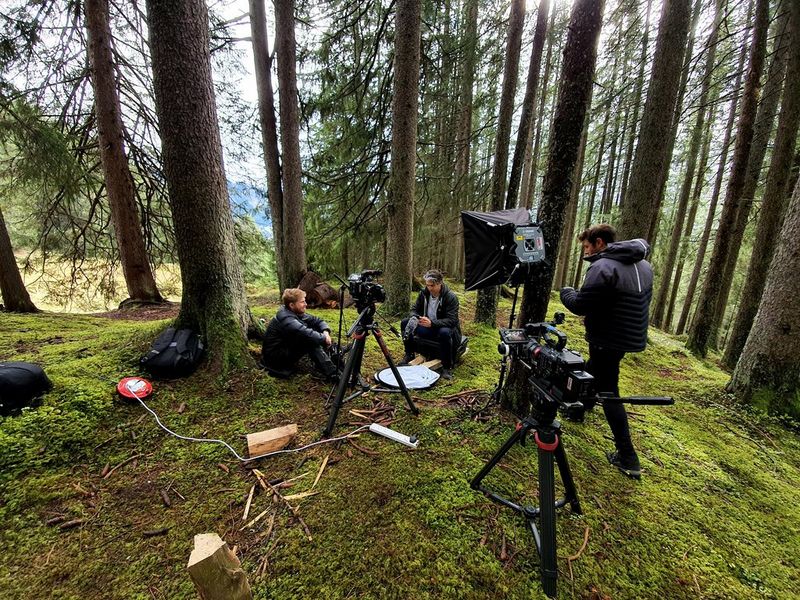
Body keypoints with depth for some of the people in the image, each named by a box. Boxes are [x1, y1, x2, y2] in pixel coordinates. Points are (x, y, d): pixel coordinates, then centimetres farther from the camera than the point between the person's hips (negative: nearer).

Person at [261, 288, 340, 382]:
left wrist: (326, 332, -18)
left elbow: (317, 321, 2)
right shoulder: (286, 319, -28)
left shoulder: (295, 312, 1)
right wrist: (324, 339, -24)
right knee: (311, 341, -26)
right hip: (274, 358, -9)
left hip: (285, 348, 9)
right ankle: (333, 375, -24)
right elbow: (307, 334, -40)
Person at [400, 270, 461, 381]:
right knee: (405, 323, -10)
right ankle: (409, 355, 5)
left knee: (445, 332, -41)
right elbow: (415, 309, 3)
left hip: (444, 328, -5)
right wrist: (413, 318, -23)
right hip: (427, 327, 5)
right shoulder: (424, 293, -4)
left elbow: (452, 320, -26)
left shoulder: (451, 297, -20)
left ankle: (447, 367, -23)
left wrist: (432, 323, -41)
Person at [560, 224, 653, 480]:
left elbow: (579, 305, -21)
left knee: (608, 393, 1)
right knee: (593, 371, 28)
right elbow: (638, 301, 17)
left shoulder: (603, 267, -21)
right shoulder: (643, 265, 8)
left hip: (608, 340, -9)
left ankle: (628, 459, 7)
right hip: (632, 337, 9)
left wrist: (566, 292, 0)